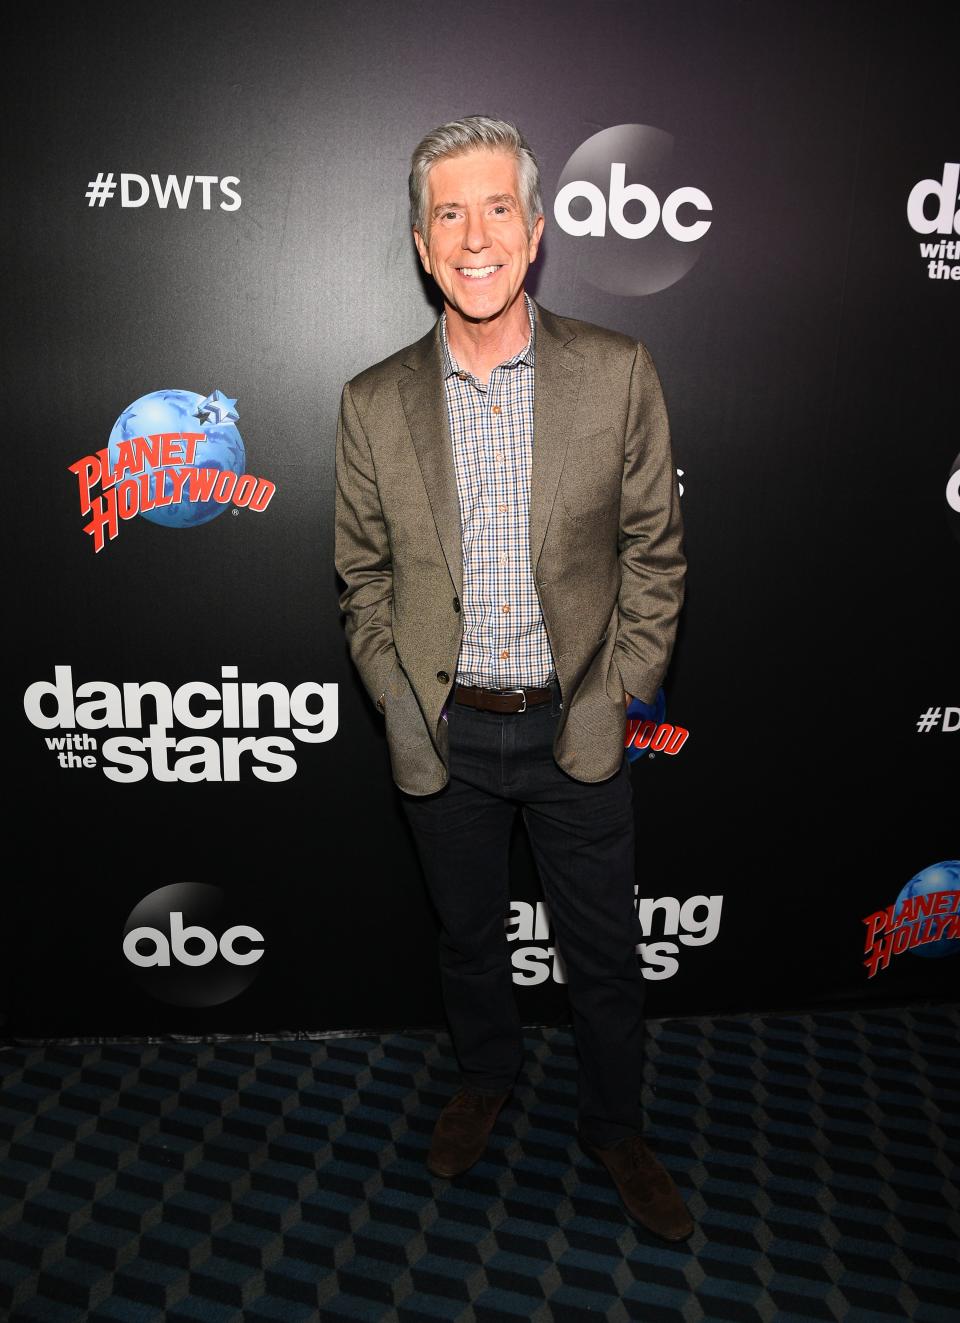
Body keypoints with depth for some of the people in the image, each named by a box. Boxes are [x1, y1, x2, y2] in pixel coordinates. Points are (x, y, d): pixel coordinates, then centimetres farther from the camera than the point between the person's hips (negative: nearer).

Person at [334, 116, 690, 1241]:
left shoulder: (618, 374, -7)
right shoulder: (373, 403, -3)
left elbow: (654, 550, -1)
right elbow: (363, 575, 5)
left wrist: (621, 695, -5)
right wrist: (400, 703, -2)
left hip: (577, 729, -1)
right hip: (443, 731, 1)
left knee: (604, 951, 14)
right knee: (467, 935, 21)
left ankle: (613, 1127, 41)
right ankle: (485, 1077, 51)